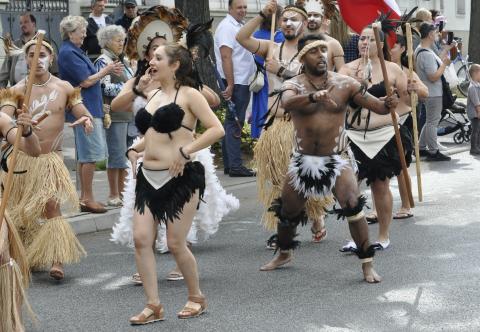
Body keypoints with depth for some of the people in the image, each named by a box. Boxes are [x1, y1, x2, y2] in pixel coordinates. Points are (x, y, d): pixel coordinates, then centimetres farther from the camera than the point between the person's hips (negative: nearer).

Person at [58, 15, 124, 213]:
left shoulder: (74, 51, 16)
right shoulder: (68, 53, -14)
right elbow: (86, 81, -17)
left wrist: (108, 71, 8)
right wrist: (106, 71, -5)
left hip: (88, 109, 10)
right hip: (84, 109, -10)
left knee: (85, 156, 13)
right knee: (91, 155, -8)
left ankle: (84, 197, 17)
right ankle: (88, 199, -4)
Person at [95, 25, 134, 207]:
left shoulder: (122, 61, 19)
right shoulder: (103, 62, -7)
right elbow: (106, 88, -15)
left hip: (128, 113, 8)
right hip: (115, 114, -8)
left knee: (126, 153, 10)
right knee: (116, 154, -5)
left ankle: (121, 192, 17)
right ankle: (113, 195, 1)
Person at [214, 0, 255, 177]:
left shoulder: (239, 26, 17)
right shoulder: (227, 27, -12)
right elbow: (226, 57, -19)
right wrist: (230, 86, -23)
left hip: (243, 82, 10)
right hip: (235, 83, -10)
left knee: (232, 123, 10)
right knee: (234, 123, -9)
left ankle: (229, 165, 14)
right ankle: (235, 166, -9)